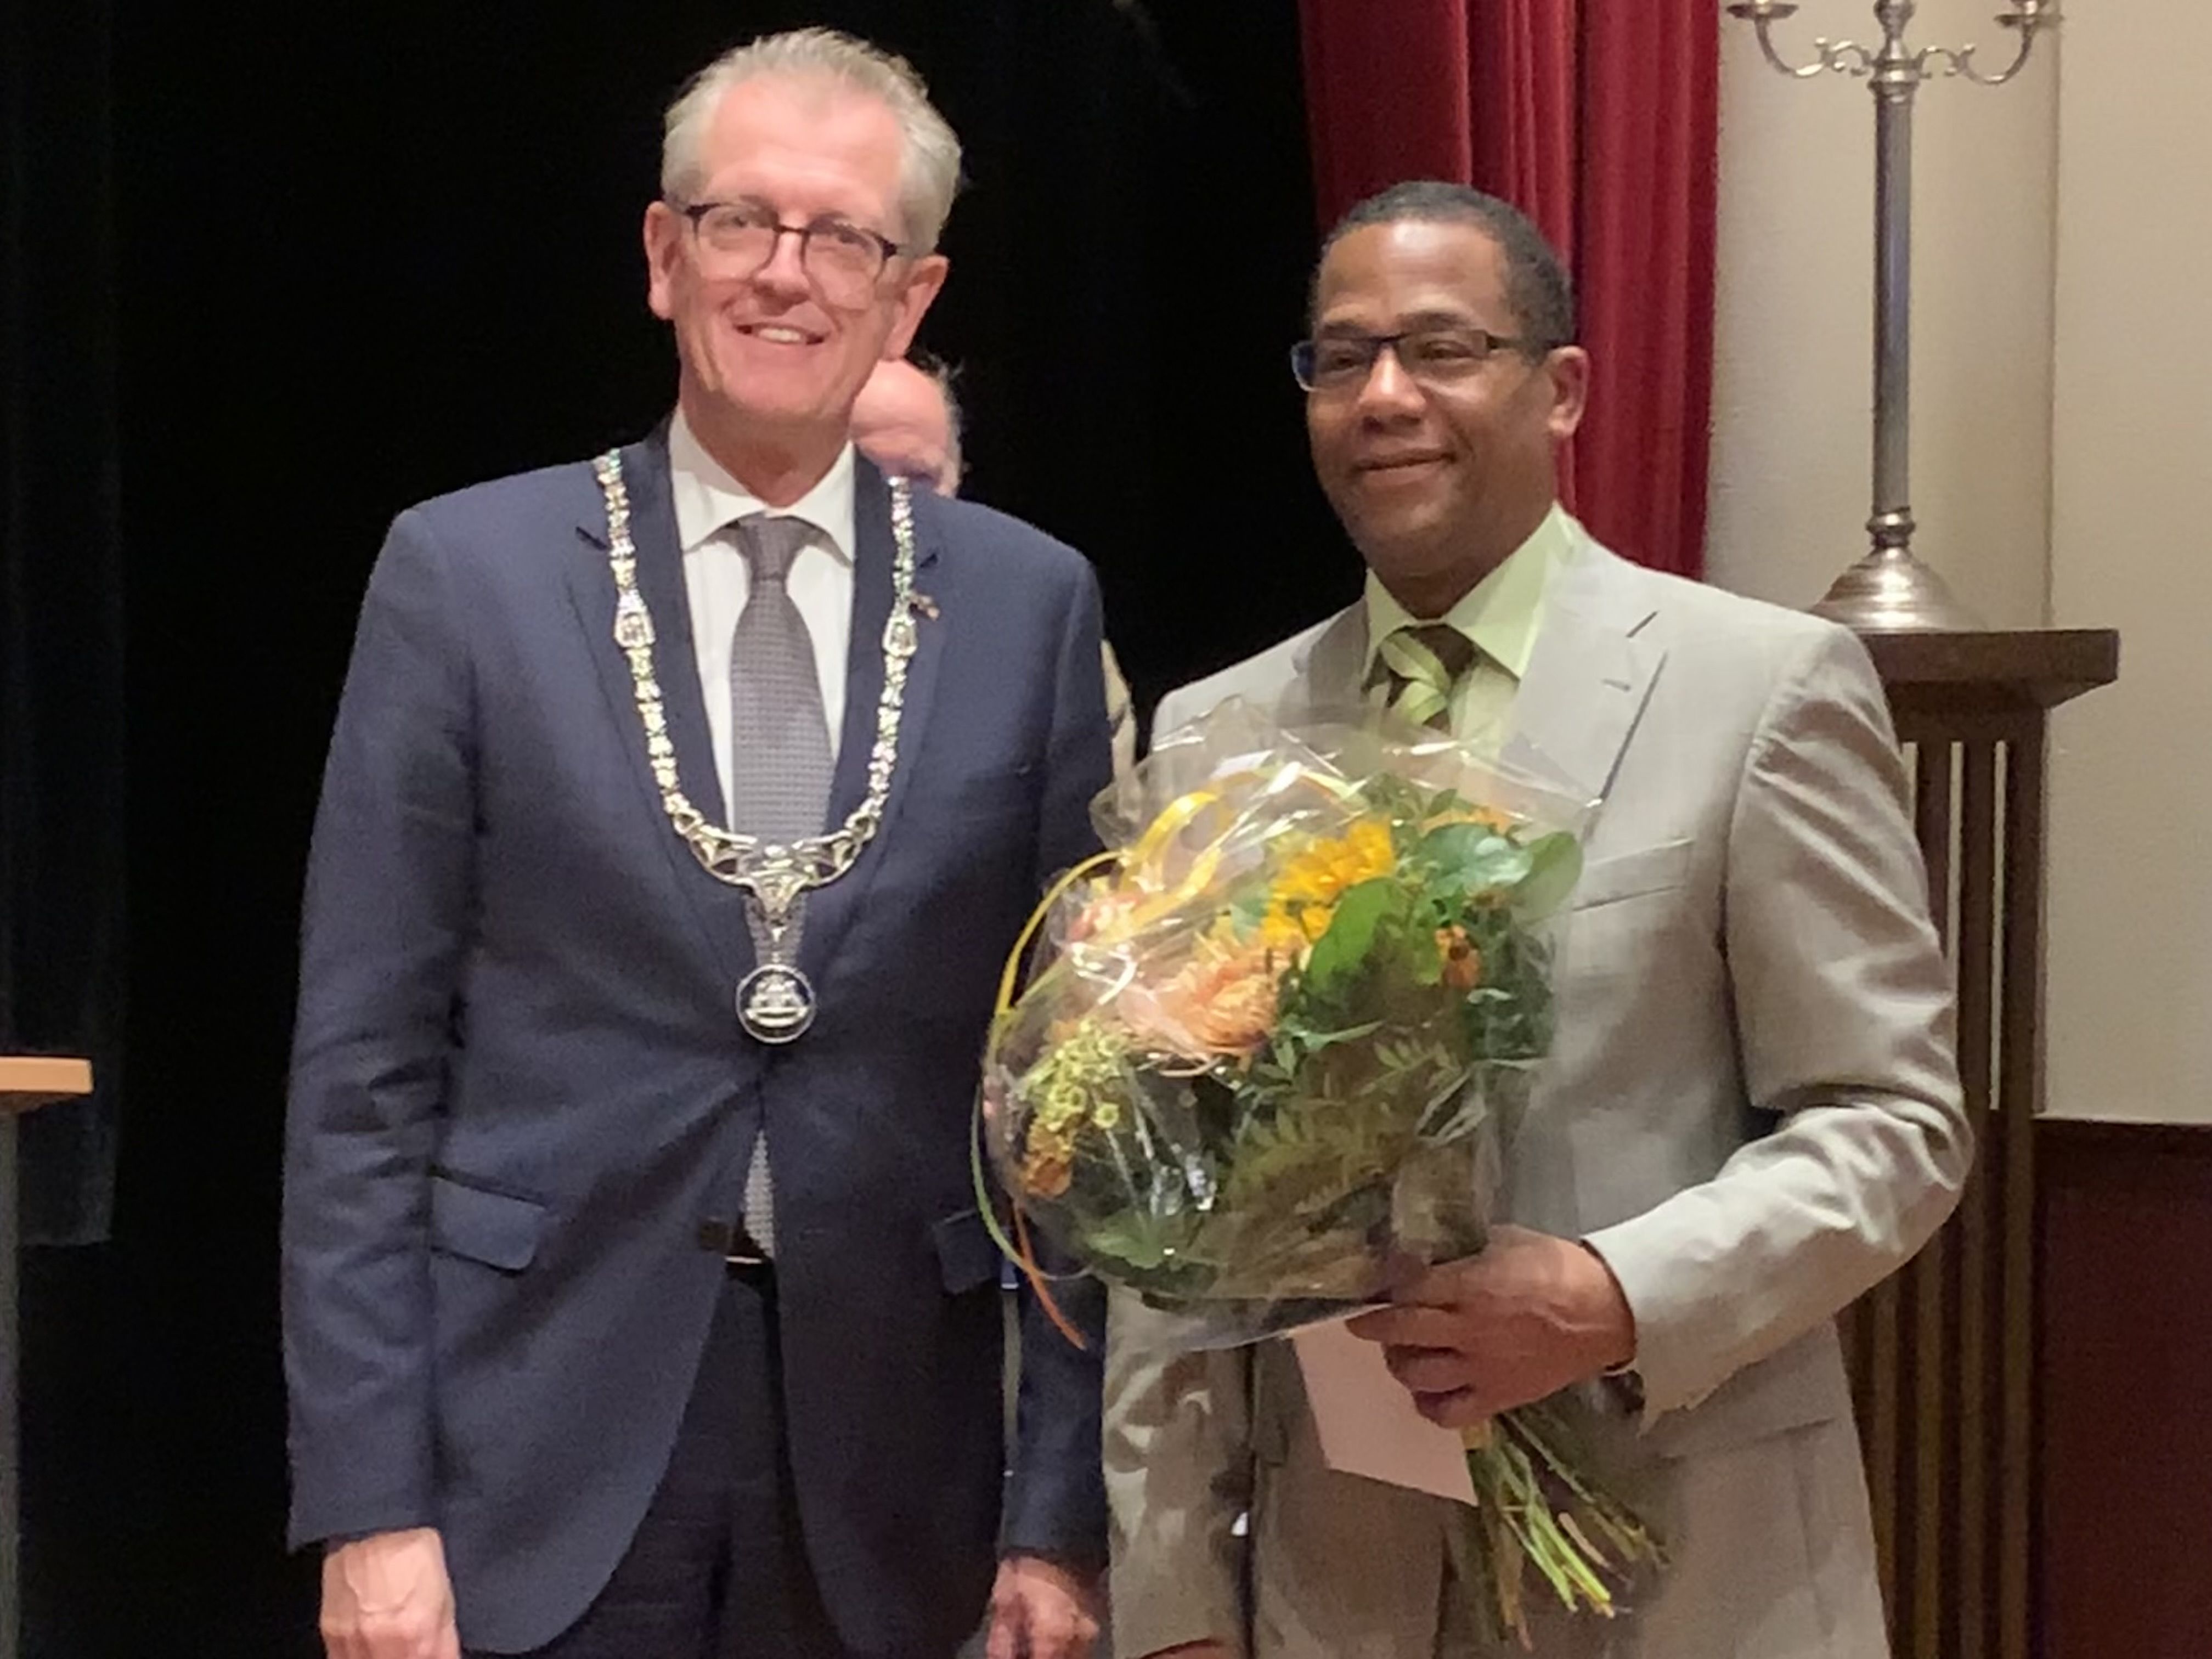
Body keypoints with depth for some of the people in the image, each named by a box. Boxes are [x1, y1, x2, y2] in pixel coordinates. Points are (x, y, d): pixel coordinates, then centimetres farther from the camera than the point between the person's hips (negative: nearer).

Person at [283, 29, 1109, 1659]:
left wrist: (1062, 1511, 1)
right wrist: (367, 1502, -7)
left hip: (892, 1452, 2)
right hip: (541, 1447, -1)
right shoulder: (464, 572, -1)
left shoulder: (1028, 604, 3)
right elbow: (365, 1072, -2)